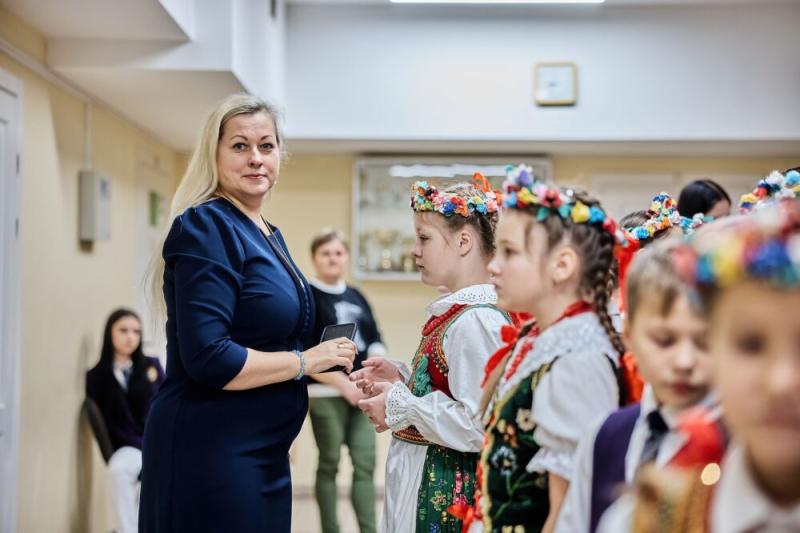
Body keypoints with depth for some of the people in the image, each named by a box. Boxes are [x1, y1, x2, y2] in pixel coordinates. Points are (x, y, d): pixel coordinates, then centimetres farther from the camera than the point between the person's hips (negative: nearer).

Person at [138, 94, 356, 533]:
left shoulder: (269, 235, 12)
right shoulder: (206, 227, -15)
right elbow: (208, 358, -24)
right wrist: (305, 361, -15)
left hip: (263, 455, 9)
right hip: (209, 451, -9)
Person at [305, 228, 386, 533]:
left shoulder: (357, 297, 14)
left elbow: (375, 342, 15)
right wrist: (343, 383, -16)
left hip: (361, 393, 5)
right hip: (325, 394, -5)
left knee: (365, 464, 1)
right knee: (329, 465, 3)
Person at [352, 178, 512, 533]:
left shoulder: (476, 321, -20)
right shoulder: (452, 312, 9)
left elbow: (477, 424, -27)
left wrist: (400, 406, -17)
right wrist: (399, 382, 5)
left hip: (448, 491, -9)